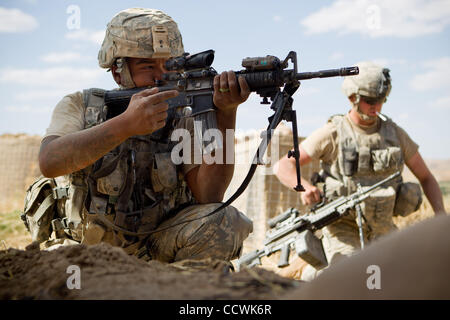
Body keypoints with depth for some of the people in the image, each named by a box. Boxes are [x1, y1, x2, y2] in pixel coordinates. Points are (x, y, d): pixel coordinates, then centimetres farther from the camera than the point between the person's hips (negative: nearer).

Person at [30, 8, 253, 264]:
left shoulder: (182, 123, -5)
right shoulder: (80, 106, -5)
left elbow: (208, 196, -19)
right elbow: (50, 162, -26)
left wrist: (226, 113, -29)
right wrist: (126, 124, -38)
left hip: (154, 248, 1)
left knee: (225, 221, -23)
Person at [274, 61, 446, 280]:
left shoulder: (395, 133, 3)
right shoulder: (332, 133, -8)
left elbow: (426, 178, 11)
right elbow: (283, 166, -9)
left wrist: (440, 214, -3)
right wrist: (304, 186, -29)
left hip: (382, 229, 5)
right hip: (343, 229, -4)